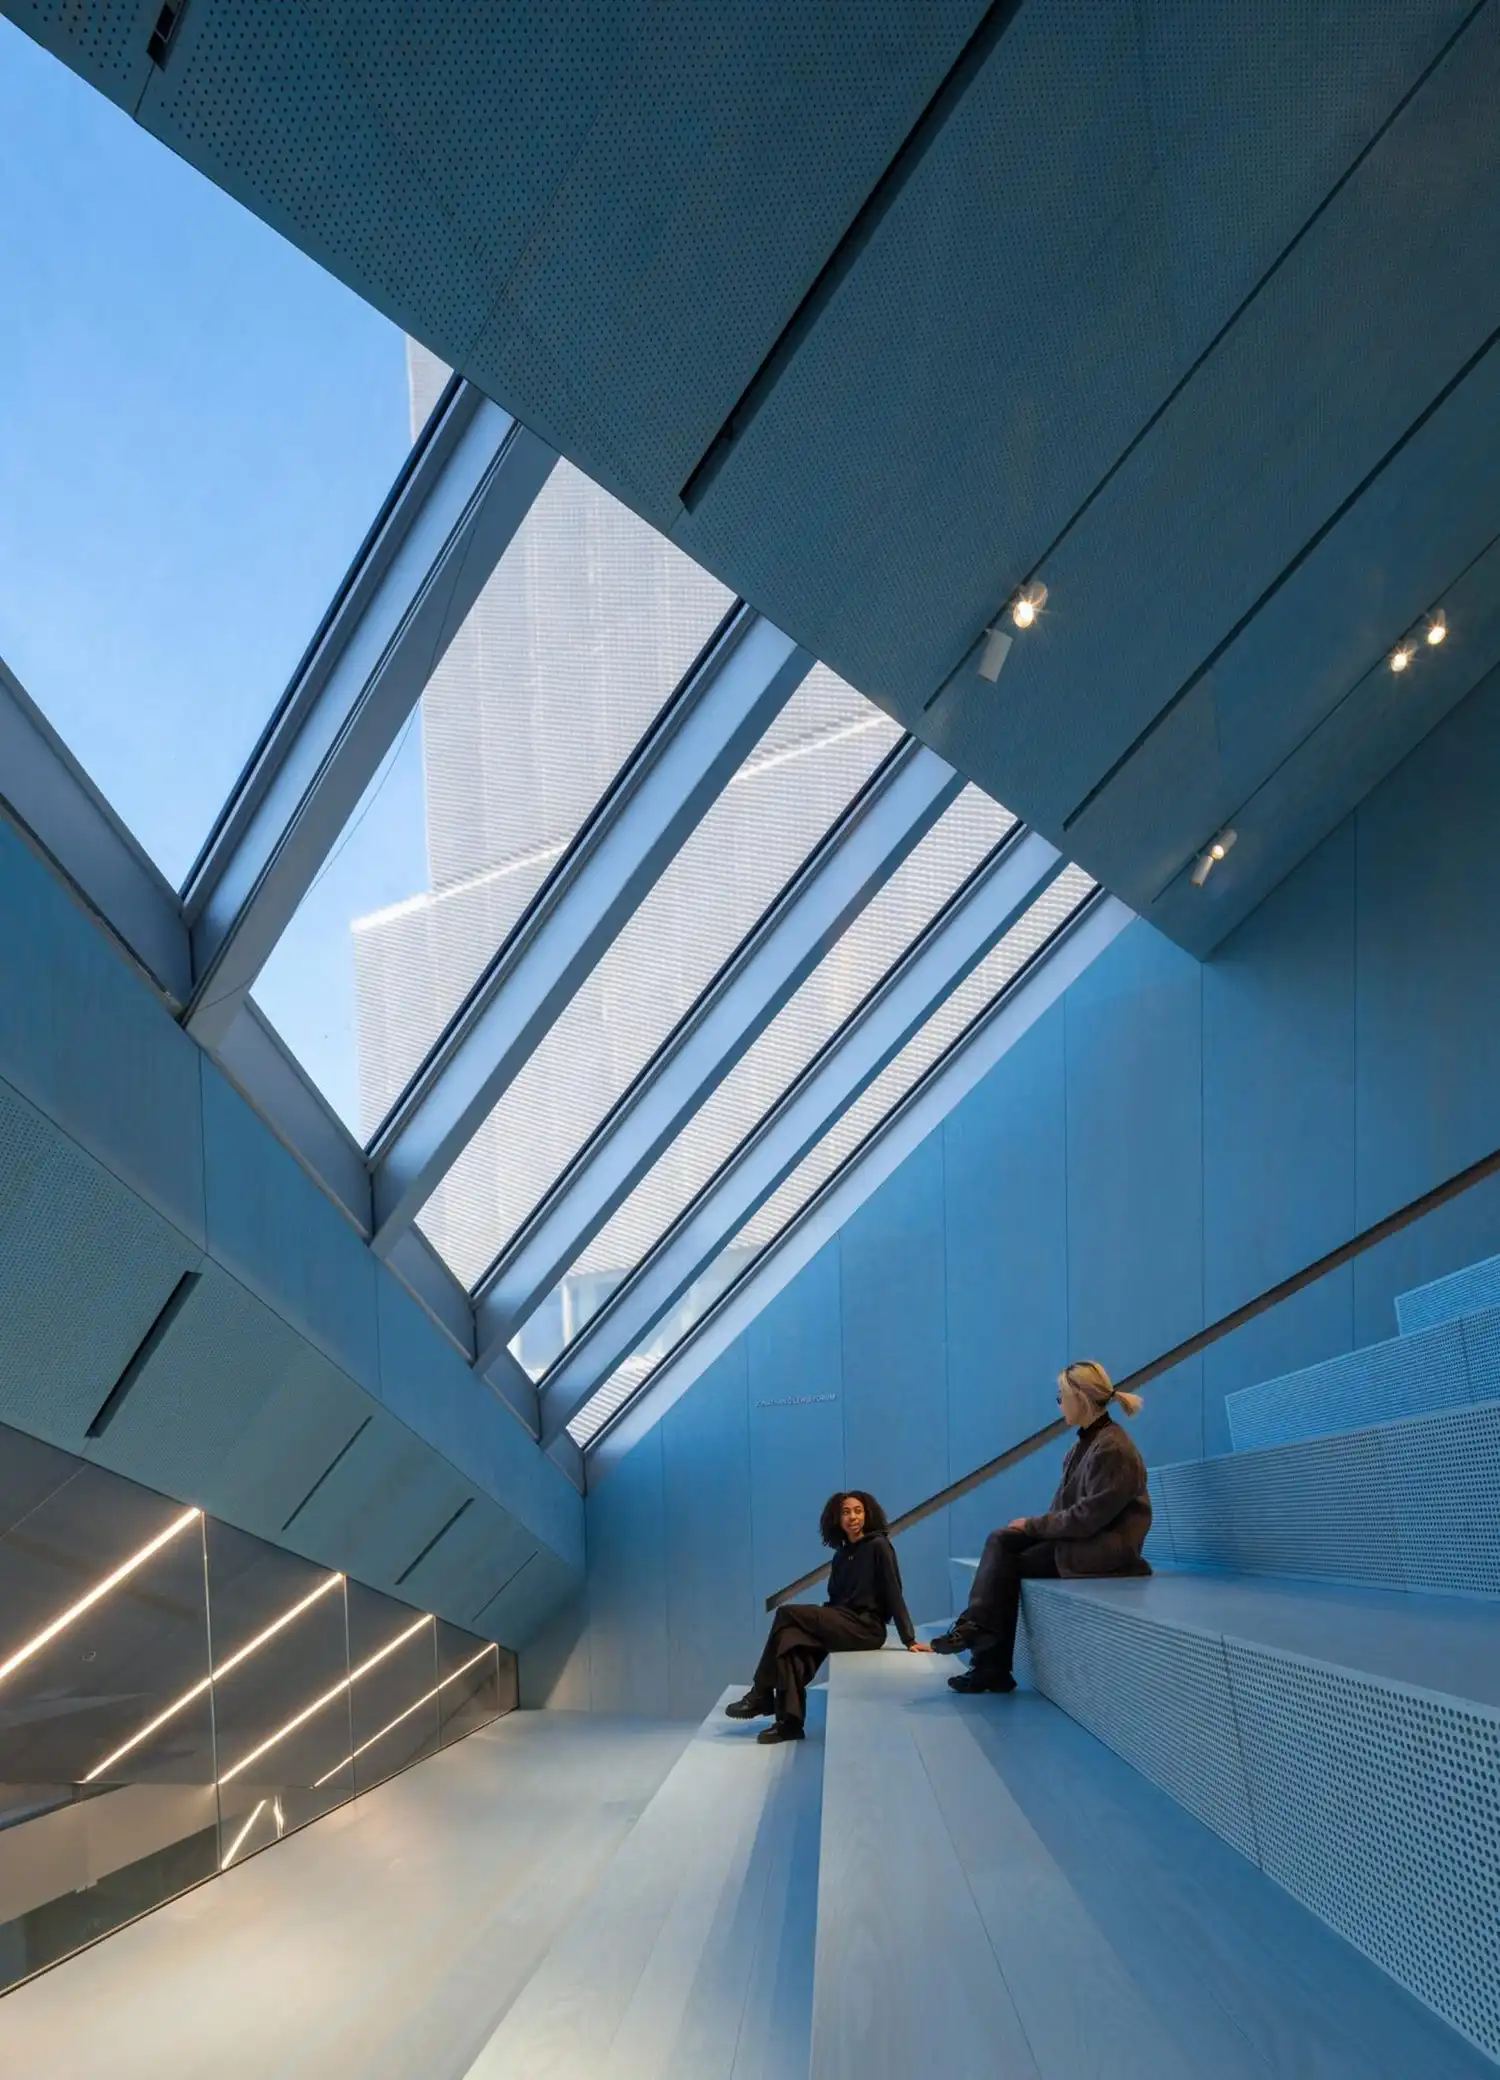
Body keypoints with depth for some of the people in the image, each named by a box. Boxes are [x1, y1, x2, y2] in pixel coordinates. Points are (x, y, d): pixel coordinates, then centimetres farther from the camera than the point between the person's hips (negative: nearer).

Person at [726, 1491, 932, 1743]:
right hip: (842, 1625, 6)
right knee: (792, 1639, -23)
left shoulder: (878, 1546, -2)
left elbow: (893, 1594, -7)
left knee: (787, 1613, -17)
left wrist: (909, 1640, -12)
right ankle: (790, 1721, -24)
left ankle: (761, 1695, -9)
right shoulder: (841, 1555, 18)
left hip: (867, 1627, -6)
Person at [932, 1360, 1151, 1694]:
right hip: (1077, 1534, 9)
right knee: (1000, 1541, -8)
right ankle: (988, 1665, -13)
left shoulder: (1112, 1450, -19)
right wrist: (1037, 1525, -3)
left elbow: (1089, 1518, -22)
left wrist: (1034, 1525, -14)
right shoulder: (1088, 1441, 11)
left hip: (1105, 1546, -9)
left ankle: (990, 1666, -3)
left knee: (1010, 1563, -13)